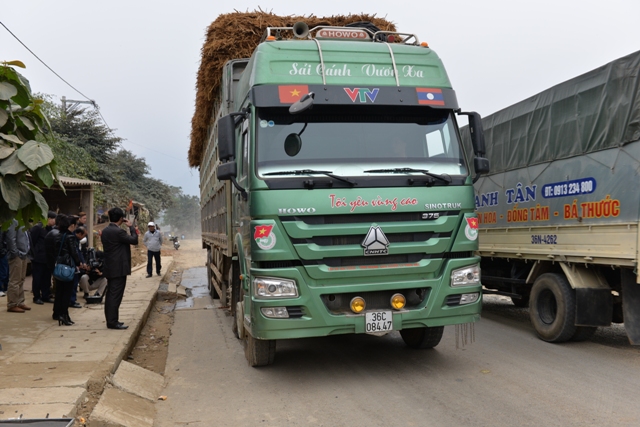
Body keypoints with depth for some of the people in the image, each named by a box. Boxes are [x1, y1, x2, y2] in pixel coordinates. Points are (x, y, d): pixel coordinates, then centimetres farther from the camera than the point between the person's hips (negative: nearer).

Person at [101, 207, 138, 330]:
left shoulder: (105, 231, 10)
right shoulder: (118, 232, -18)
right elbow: (134, 240, -12)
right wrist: (131, 227, -3)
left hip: (109, 268, 9)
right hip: (119, 268, -9)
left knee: (110, 294, 13)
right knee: (116, 295, -5)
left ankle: (110, 320, 20)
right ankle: (113, 322, -3)